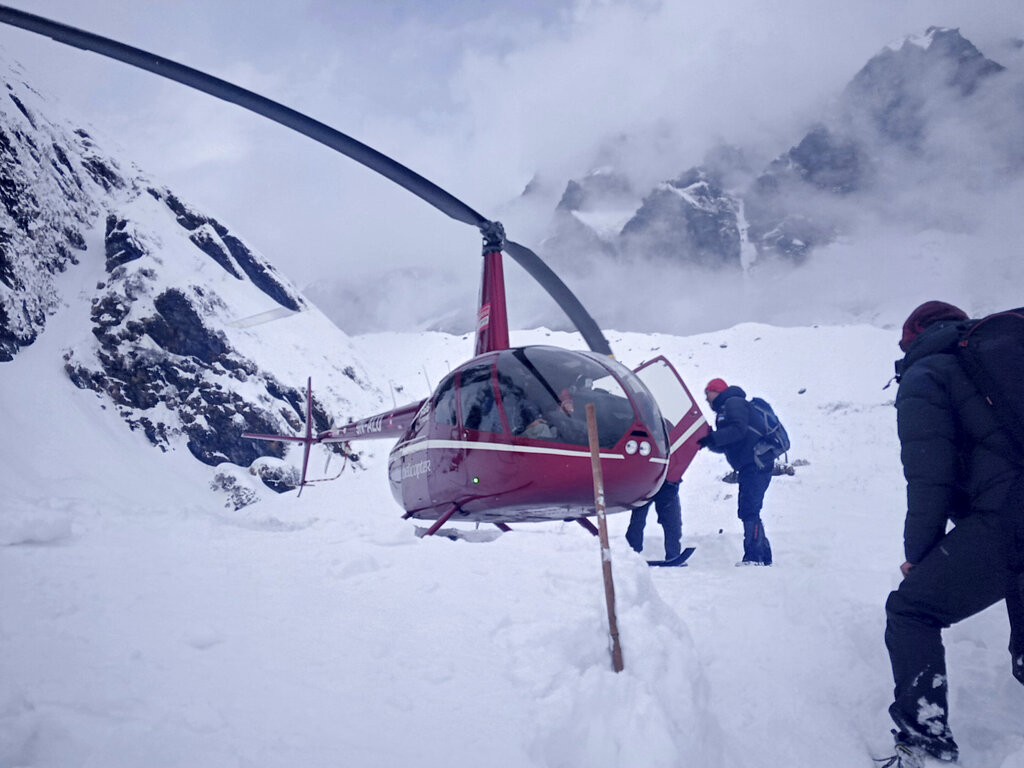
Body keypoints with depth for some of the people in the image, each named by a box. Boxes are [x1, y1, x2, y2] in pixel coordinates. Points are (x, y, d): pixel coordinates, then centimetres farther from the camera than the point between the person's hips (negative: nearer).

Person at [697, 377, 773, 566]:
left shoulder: (733, 403, -4)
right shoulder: (724, 410, 25)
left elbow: (738, 429, -21)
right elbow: (724, 446, 22)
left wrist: (711, 438, -23)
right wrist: (708, 441, 5)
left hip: (755, 464, -11)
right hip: (750, 467, 11)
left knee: (749, 511, -14)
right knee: (749, 512, 12)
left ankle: (754, 557, -15)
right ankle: (764, 557, 17)